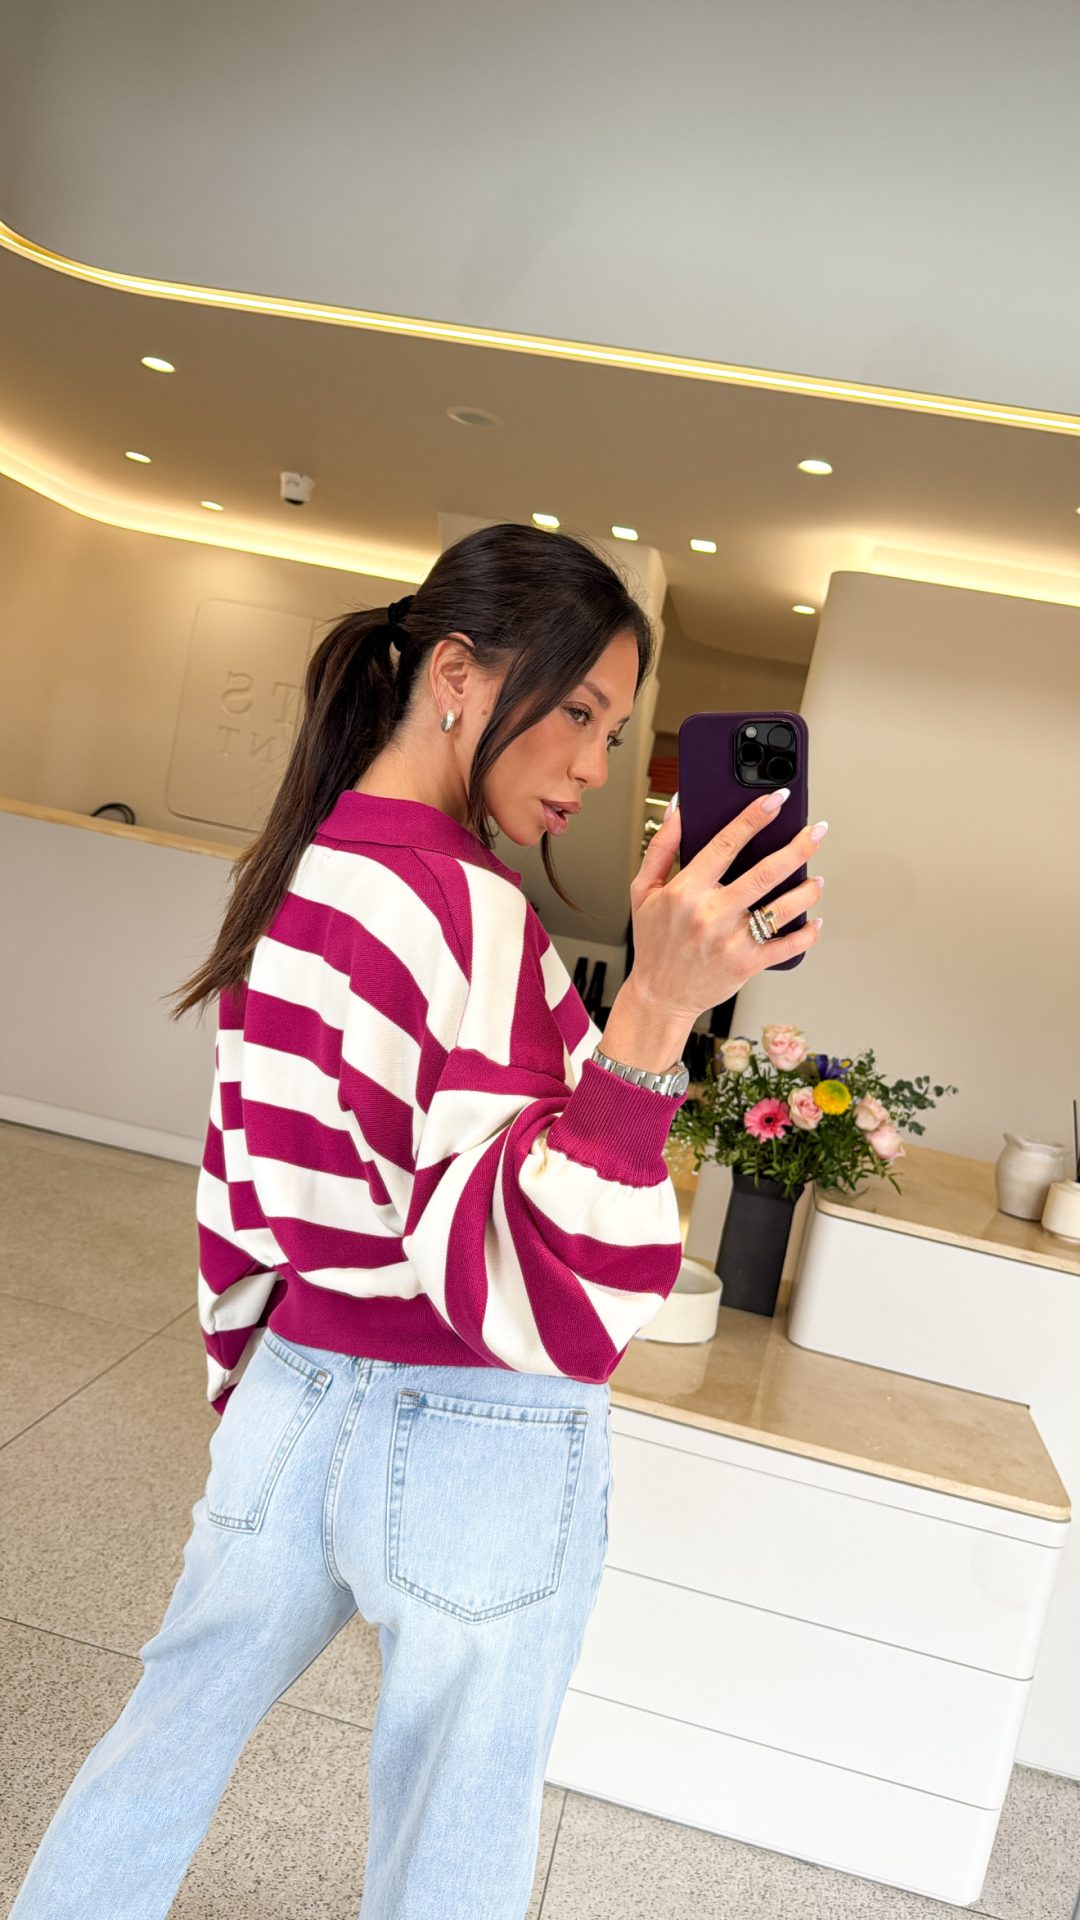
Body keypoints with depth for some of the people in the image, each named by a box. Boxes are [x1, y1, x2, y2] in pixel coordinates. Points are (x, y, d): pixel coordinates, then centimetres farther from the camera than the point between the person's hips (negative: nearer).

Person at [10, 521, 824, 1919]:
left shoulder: (294, 876, 3)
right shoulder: (469, 914, -22)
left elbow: (239, 1188, 10)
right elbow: (554, 1300, -27)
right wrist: (654, 1013, -37)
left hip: (292, 1400, 7)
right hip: (474, 1450, -7)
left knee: (163, 1742, 28)